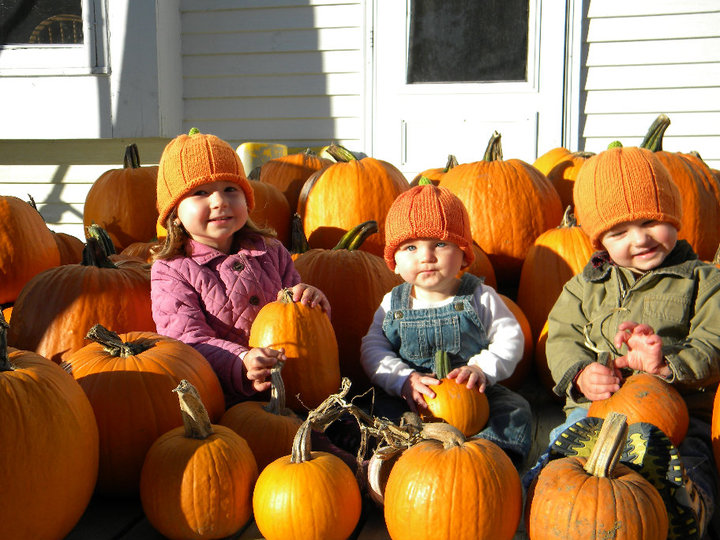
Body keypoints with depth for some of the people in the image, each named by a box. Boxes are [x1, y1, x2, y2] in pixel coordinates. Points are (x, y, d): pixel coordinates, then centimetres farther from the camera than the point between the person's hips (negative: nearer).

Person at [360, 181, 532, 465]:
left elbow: (510, 337, 0)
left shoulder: (479, 297, 0)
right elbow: (372, 349, -2)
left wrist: (483, 368, -19)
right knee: (384, 410, -26)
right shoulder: (392, 304, 3)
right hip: (411, 399, 1)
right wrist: (403, 379, -21)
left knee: (516, 411, -21)